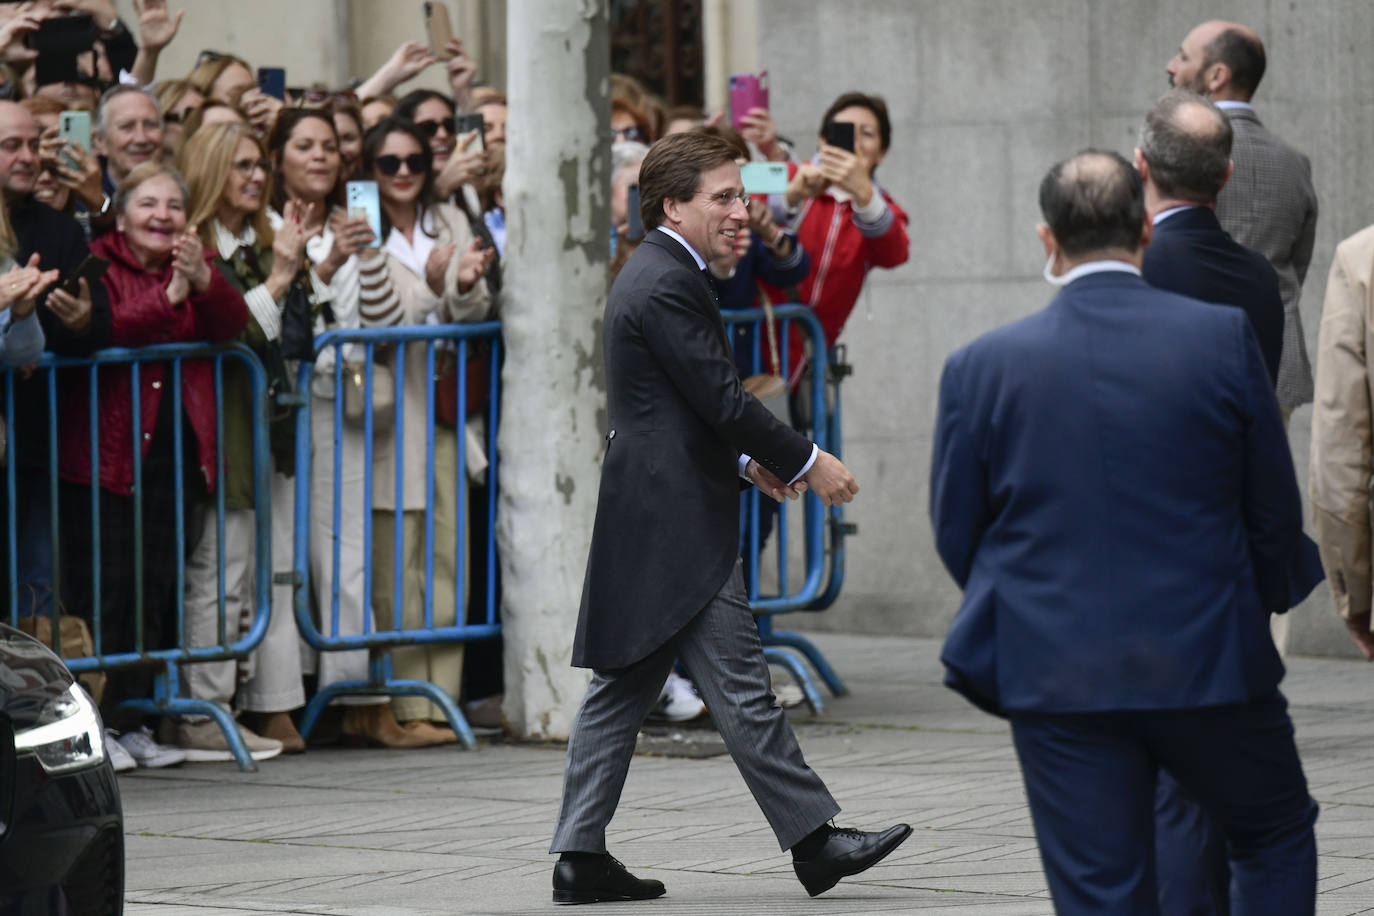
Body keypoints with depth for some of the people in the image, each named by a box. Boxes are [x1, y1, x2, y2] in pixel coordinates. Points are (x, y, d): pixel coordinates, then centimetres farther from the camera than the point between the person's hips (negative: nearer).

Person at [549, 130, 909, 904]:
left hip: (643, 518, 11)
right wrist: (807, 462, -9)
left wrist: (748, 460, 17)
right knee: (741, 688, -6)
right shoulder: (668, 284, -15)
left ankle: (581, 855, 10)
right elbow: (721, 398, -17)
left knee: (624, 688, 9)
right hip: (680, 523, -11)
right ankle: (814, 839, -3)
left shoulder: (657, 275, 18)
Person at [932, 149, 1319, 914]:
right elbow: (1276, 507, 1)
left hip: (1055, 675, 1)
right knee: (1278, 833, 22)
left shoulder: (981, 368, -3)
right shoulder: (1223, 336, -5)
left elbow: (956, 534, 3)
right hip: (1210, 663, -1)